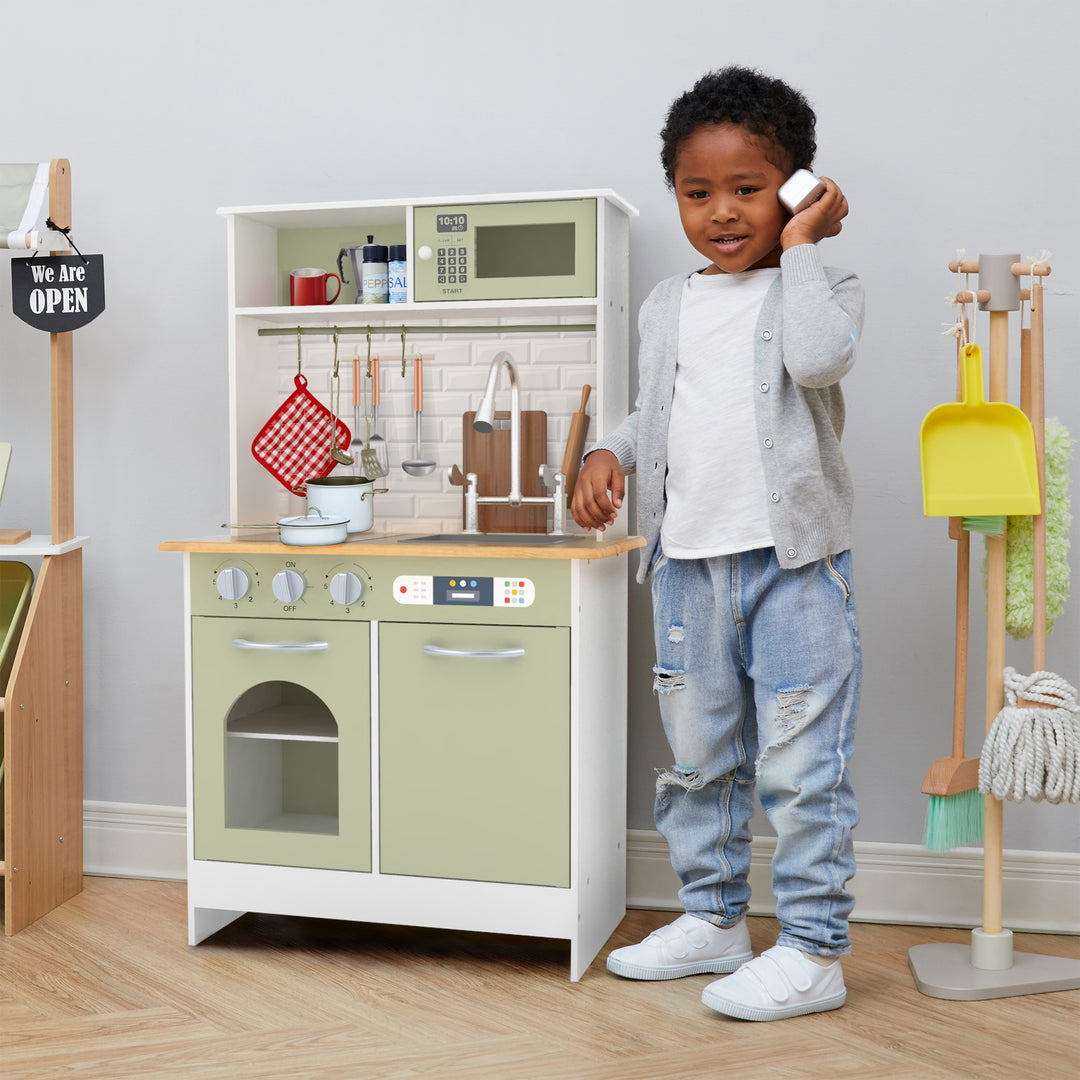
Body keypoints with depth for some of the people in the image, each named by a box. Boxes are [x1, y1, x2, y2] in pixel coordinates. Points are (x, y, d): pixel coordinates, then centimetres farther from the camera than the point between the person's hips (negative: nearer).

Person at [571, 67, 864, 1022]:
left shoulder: (823, 289, -1)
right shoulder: (667, 307, 14)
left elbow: (816, 359, -23)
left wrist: (801, 246, -13)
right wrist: (610, 453, 5)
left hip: (793, 560, -6)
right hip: (689, 563, 6)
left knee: (801, 765, -2)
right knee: (698, 756, 15)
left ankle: (813, 951, 9)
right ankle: (713, 920, 30)